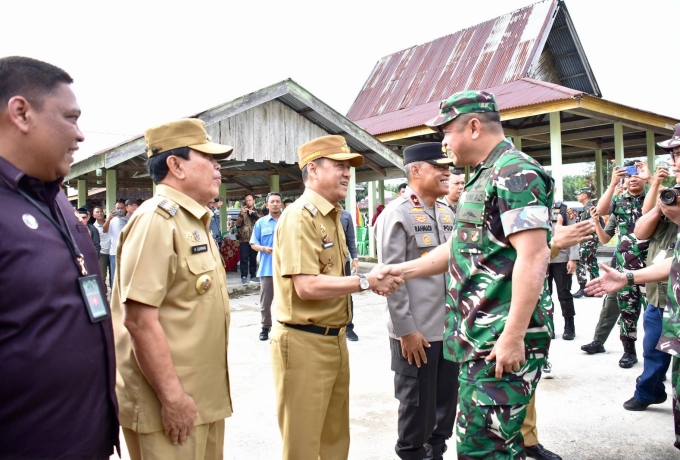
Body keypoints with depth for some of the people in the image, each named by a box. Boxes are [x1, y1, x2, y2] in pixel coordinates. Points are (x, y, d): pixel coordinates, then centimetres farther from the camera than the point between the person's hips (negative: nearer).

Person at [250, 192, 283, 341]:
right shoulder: (261, 223, 5)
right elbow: (253, 244, 5)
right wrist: (264, 248, -13)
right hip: (267, 268, 0)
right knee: (265, 301, 6)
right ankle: (265, 327, 20)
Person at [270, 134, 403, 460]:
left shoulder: (331, 216, 13)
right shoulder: (299, 216, -16)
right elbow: (307, 286, -25)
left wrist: (371, 281, 4)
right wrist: (367, 281, -19)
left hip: (334, 339, 9)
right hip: (303, 343, -9)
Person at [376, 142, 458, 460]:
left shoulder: (447, 213, 11)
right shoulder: (397, 213, -11)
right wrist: (406, 330, -17)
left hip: (450, 328, 7)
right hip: (416, 332, -7)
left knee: (447, 403, 18)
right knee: (417, 407, 8)